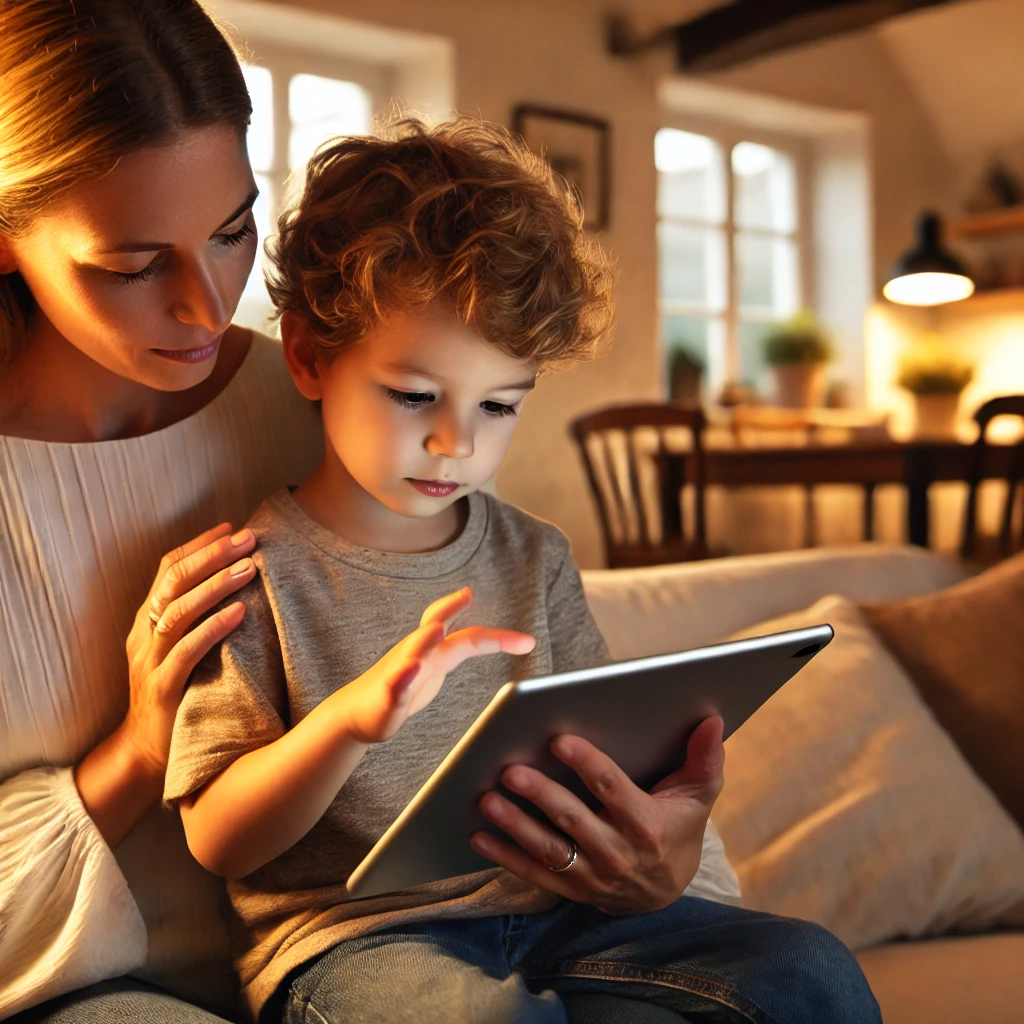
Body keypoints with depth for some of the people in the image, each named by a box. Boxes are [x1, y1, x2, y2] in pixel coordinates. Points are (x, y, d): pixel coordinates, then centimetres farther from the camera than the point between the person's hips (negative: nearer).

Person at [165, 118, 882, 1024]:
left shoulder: (536, 559, 9)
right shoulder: (256, 569, -4)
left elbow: (599, 766, 7)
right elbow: (218, 841, -6)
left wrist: (662, 861, -18)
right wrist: (354, 717, -25)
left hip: (546, 911, 4)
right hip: (348, 936, -3)